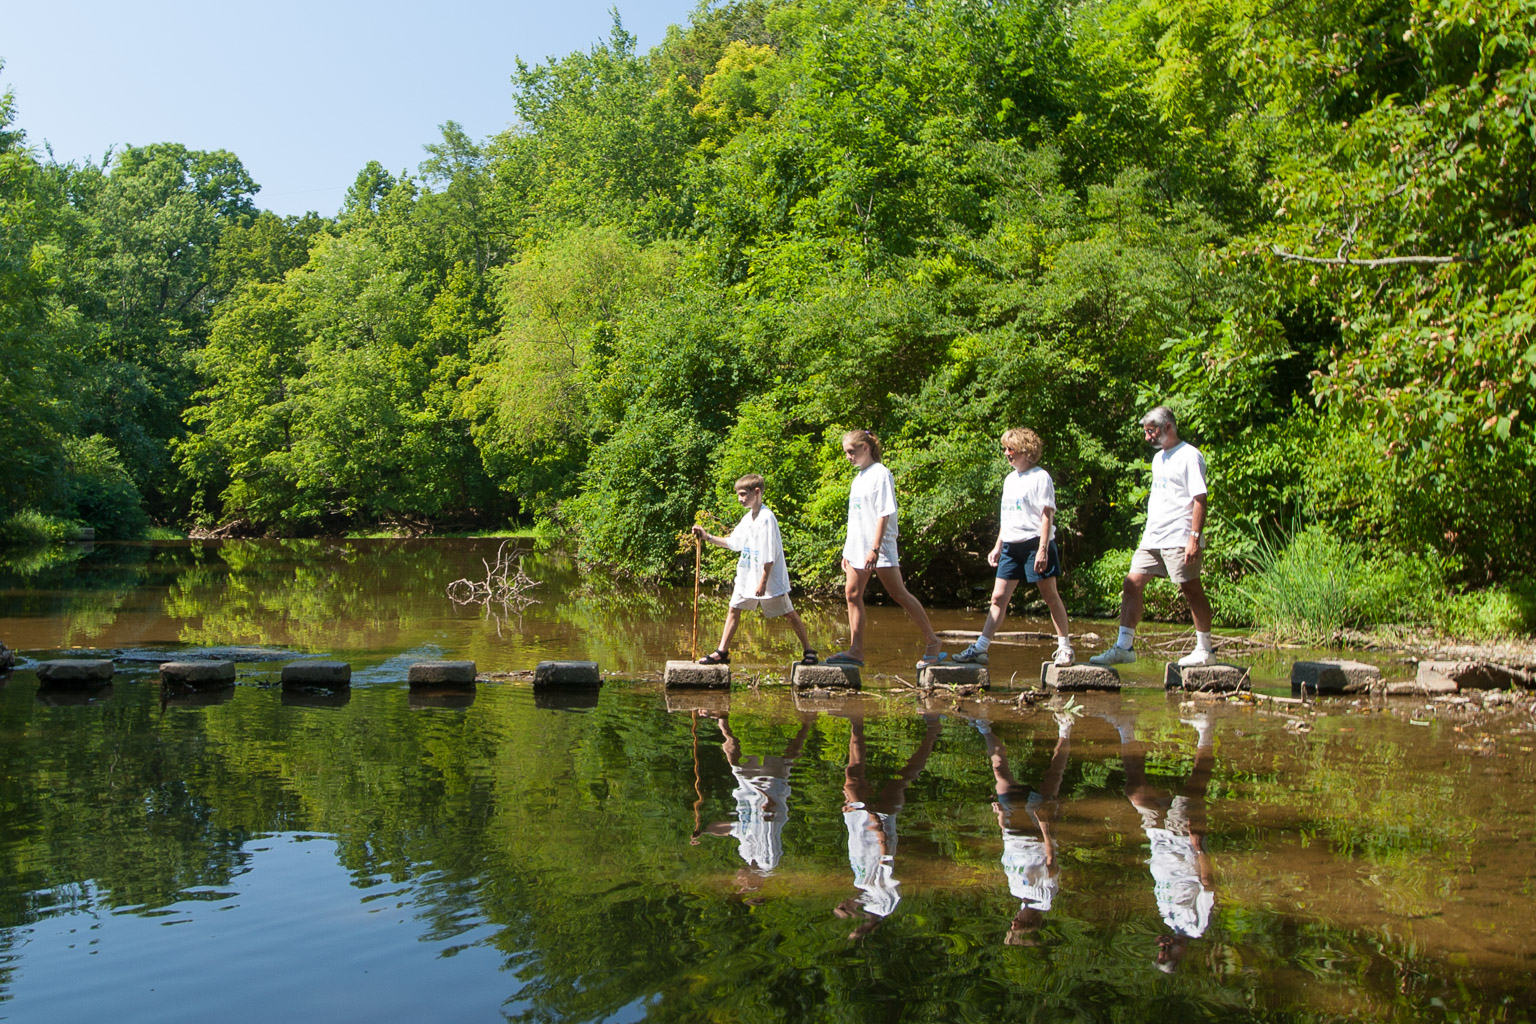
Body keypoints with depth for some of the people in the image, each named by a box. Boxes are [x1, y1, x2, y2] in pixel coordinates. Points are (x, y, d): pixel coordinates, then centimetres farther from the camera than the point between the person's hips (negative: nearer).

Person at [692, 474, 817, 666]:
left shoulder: (766, 518, -18)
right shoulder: (747, 518, 9)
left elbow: (769, 556, -20)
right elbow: (732, 542, 18)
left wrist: (763, 582, -19)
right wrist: (707, 536, 11)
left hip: (770, 578, -8)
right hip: (747, 576, 8)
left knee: (788, 613, 1)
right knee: (734, 609, 6)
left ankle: (808, 650, 11)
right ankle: (722, 652, 11)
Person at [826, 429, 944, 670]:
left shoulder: (880, 474, -10)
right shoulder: (859, 477, 16)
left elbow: (884, 514, -16)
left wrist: (875, 548, -21)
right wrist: (847, 550, 18)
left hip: (880, 550, -8)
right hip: (858, 547, 8)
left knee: (899, 594, -4)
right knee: (852, 594, 3)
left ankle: (932, 642, 5)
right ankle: (856, 650, 8)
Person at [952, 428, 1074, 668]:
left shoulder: (1040, 477, -6)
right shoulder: (1010, 479, 17)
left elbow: (1047, 515, -11)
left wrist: (1043, 549, -18)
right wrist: (998, 546, 17)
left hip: (1034, 543, -7)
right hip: (1011, 546, 7)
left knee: (1050, 596, 1)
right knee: (999, 597, 2)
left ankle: (1064, 647, 12)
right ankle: (980, 648, 0)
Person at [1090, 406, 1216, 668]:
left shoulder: (1189, 456, -8)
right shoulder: (1158, 458, 19)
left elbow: (1199, 499, -14)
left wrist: (1195, 537, -20)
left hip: (1179, 539, -8)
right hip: (1152, 538, 8)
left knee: (1192, 591, 0)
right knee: (1131, 585, 0)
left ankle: (1205, 649, 12)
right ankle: (1124, 647, 2)